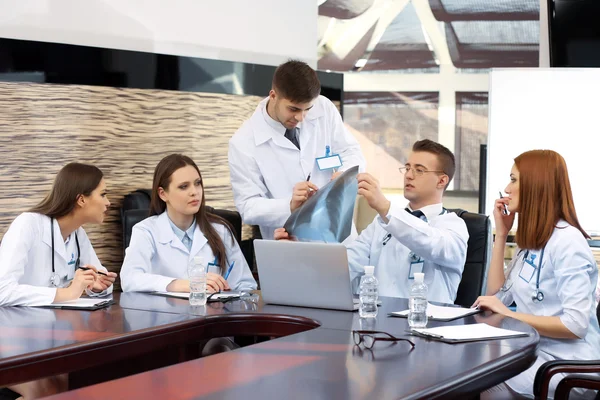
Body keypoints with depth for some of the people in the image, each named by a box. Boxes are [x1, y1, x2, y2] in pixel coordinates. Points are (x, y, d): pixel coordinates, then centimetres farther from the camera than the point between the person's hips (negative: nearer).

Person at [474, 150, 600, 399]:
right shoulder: (531, 240, 13)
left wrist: (509, 314, -19)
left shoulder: (567, 240, -16)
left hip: (566, 364, -8)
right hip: (534, 351, 8)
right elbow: (498, 296, 9)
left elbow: (576, 324, -22)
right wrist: (501, 234, 6)